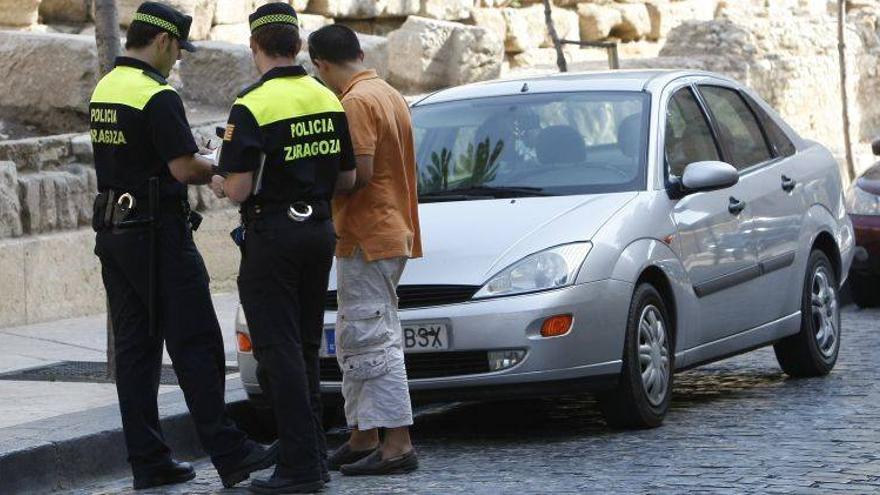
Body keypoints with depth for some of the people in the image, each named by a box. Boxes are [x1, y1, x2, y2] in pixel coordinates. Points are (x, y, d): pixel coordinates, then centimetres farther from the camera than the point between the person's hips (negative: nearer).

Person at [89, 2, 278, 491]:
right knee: (195, 344, -4)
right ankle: (229, 453, -2)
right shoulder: (158, 96, -16)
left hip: (113, 229, 8)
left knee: (135, 348, 8)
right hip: (158, 232, -8)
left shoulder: (104, 89, 12)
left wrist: (202, 161, 14)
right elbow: (184, 169, -19)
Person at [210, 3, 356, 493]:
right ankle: (315, 454, 18)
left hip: (271, 235, -7)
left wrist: (219, 182, 4)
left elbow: (239, 189, -18)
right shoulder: (329, 100, 5)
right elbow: (347, 178, 10)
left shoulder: (252, 107, -16)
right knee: (306, 347, 16)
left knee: (279, 352, -4)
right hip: (320, 230, 7)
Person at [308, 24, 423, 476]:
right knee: (355, 342, 15)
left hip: (366, 238, -10)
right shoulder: (389, 95, 16)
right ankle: (362, 438, 19)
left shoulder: (356, 102, -14)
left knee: (372, 341, -10)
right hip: (392, 232, 10)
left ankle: (397, 445, -11)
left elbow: (359, 172, -21)